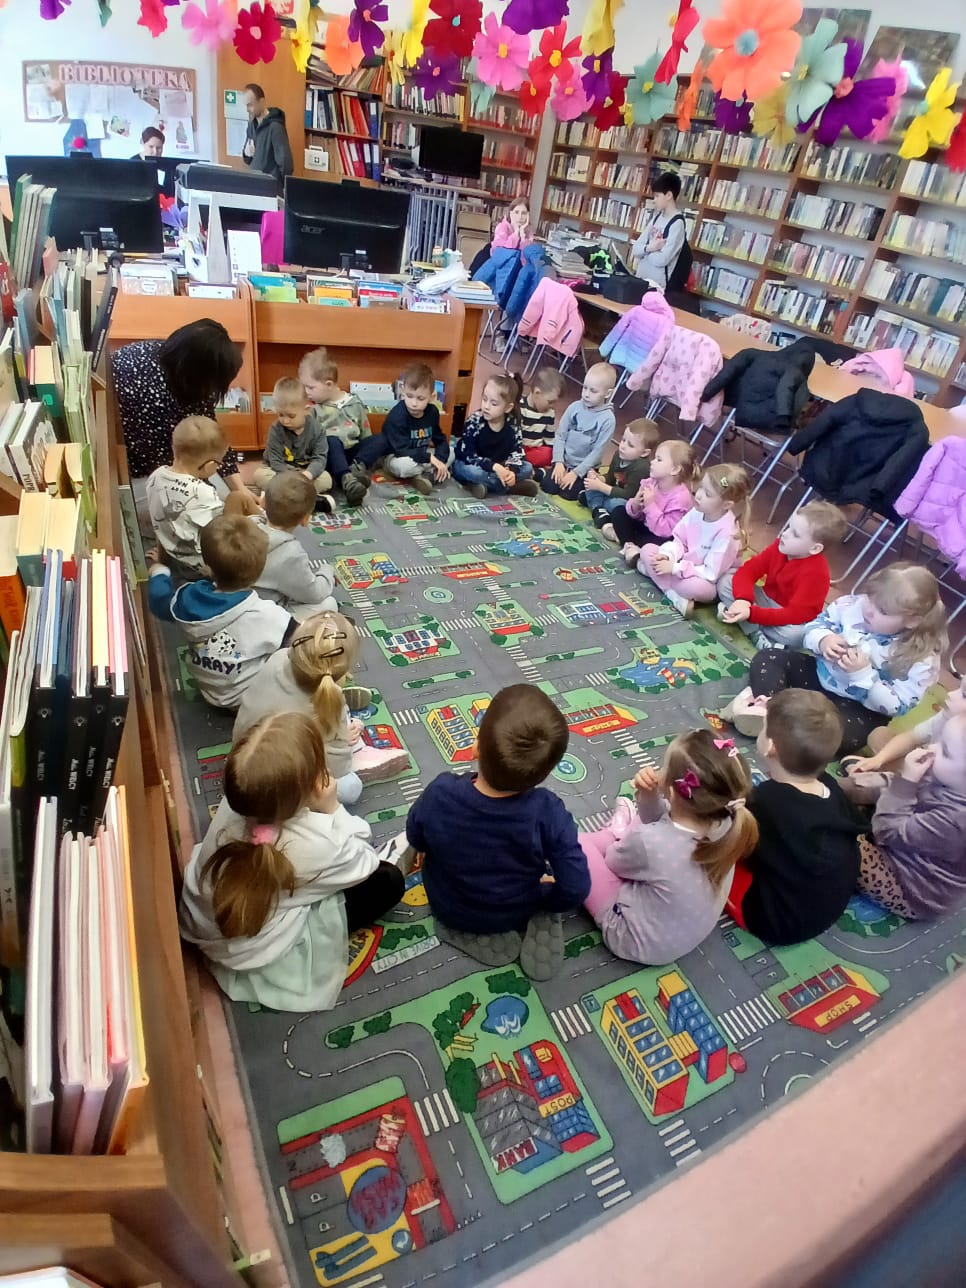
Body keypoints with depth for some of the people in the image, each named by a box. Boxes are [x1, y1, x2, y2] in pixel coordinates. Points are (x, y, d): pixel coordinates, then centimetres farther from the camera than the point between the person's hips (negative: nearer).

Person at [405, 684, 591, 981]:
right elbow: (575, 890, -24)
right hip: (516, 911, 0)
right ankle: (540, 927, 5)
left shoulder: (441, 792, -33)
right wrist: (544, 901, -2)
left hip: (448, 907, 0)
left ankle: (469, 934, 11)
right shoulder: (547, 813, -34)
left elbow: (416, 840, -11)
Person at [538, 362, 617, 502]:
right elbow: (560, 435, -2)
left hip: (585, 467, -2)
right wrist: (558, 462, -13)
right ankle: (540, 473, 13)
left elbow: (598, 451, -14)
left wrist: (576, 472, -18)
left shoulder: (608, 419, -15)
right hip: (565, 461, 2)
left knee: (569, 493, -19)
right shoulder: (575, 407, -5)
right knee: (548, 486, -16)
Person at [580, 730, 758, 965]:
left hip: (638, 941, -5)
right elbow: (660, 822, 0)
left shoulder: (648, 841, -36)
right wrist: (648, 797, -19)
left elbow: (613, 862, -12)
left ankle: (618, 835, 27)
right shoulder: (723, 823, -19)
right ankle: (620, 835, 36)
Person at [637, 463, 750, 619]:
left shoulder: (726, 532, -29)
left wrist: (675, 568, -28)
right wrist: (667, 555, -21)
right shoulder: (697, 511, -10)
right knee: (647, 549, -8)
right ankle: (674, 595, -16)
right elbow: (678, 538, 1)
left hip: (706, 583, -7)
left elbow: (710, 574, -26)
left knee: (695, 587, -41)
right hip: (684, 563, 8)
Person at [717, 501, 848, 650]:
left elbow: (795, 615, -32)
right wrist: (743, 599, -33)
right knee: (726, 582, -14)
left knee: (795, 634, -41)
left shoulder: (816, 573, -28)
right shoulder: (781, 546, -11)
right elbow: (748, 570, -13)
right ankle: (757, 635, -22)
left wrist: (751, 613, -40)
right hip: (767, 600, 6)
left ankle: (750, 624, -17)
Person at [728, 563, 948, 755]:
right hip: (821, 675, 5)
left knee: (843, 734, -36)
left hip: (862, 707, -4)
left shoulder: (921, 658, -21)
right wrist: (823, 640, -26)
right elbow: (815, 625, -2)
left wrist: (863, 675, -33)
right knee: (768, 658, -9)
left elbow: (896, 706, -21)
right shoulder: (852, 605, -12)